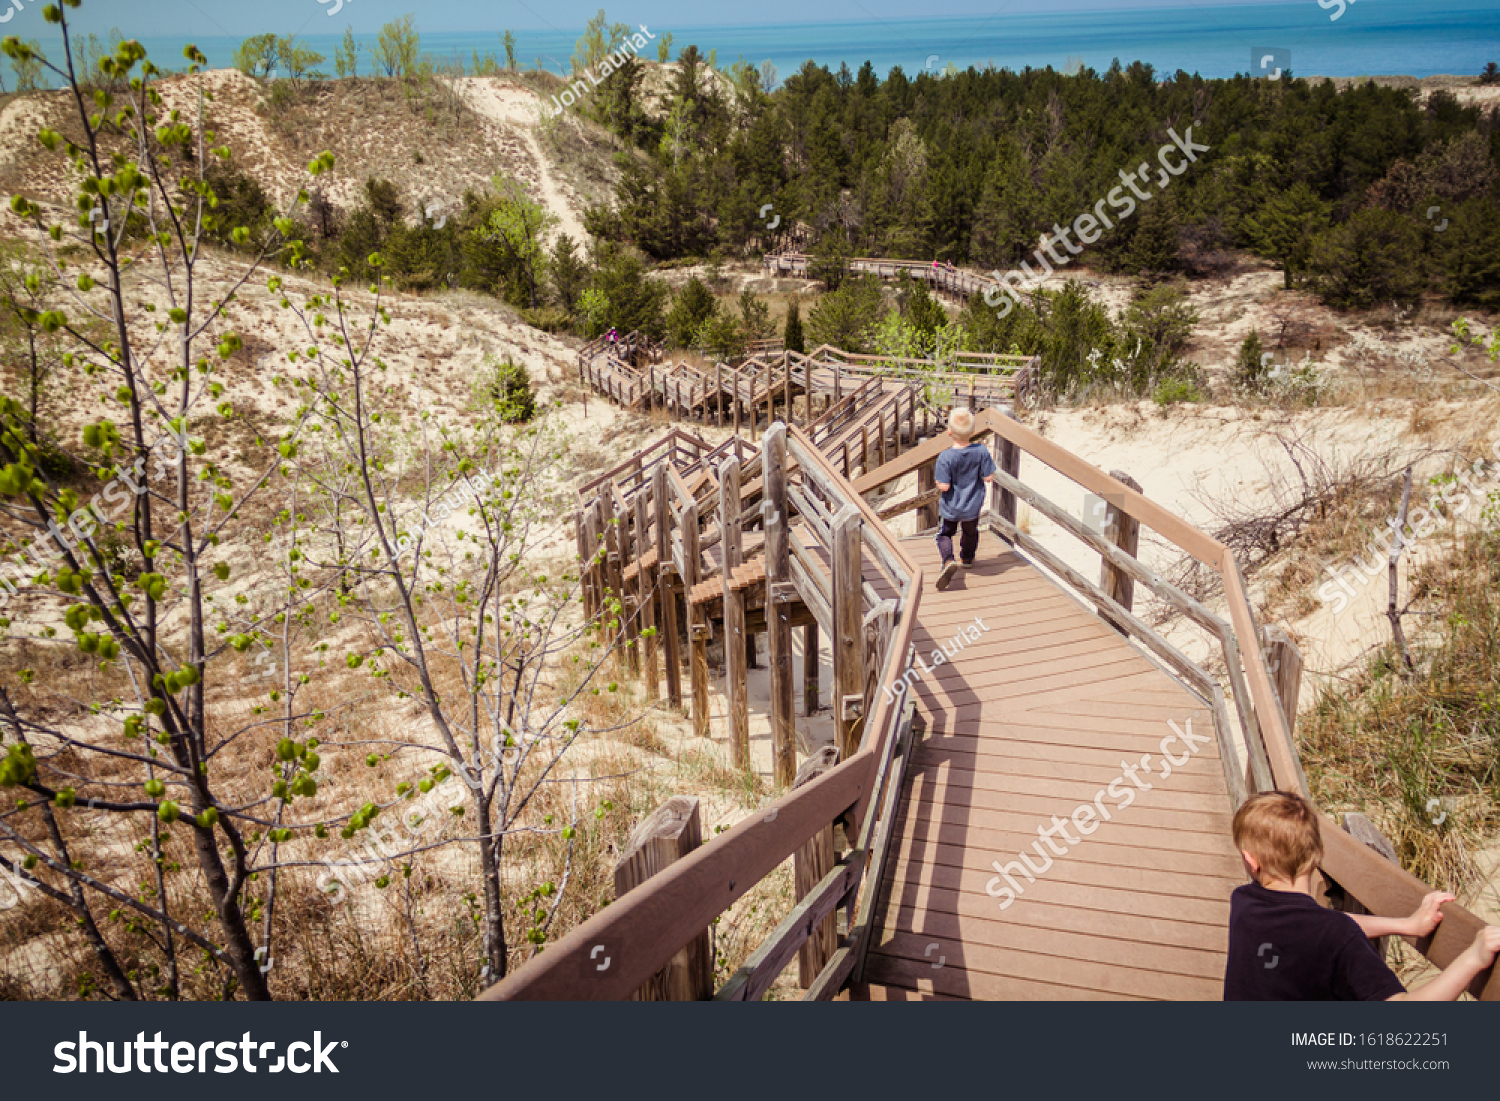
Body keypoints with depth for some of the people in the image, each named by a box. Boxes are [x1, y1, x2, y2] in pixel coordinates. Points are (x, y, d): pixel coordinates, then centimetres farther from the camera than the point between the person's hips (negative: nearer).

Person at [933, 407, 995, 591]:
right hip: (973, 506, 3)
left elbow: (944, 486, -24)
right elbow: (989, 477, -10)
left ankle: (948, 560, -10)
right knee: (970, 531, 29)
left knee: (945, 534, 15)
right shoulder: (981, 451, -16)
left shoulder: (945, 458, -24)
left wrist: (936, 478, -3)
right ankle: (967, 558, 50)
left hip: (951, 507, -3)